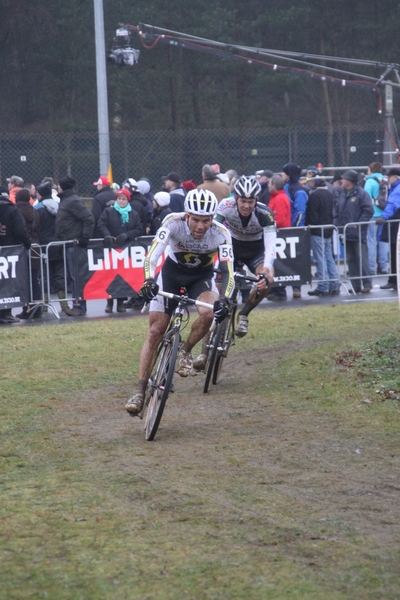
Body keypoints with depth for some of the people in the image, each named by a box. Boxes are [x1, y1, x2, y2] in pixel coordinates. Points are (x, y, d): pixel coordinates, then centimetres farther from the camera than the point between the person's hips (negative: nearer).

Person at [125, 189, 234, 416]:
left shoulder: (221, 233, -28)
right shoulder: (174, 222, -29)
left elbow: (228, 272, -30)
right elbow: (152, 255, -35)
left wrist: (225, 299, -48)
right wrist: (149, 280, -54)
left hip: (202, 275, 0)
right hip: (173, 271, 0)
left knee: (208, 313, -31)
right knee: (156, 331, -6)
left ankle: (186, 351, -3)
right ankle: (140, 391, 0)